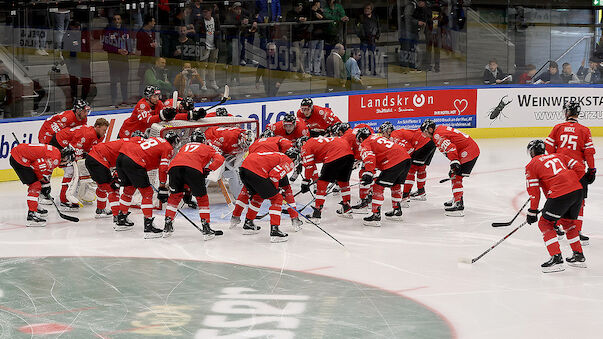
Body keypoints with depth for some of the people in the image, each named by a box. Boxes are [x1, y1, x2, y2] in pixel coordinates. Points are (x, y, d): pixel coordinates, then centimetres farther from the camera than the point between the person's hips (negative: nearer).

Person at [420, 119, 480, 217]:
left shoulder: (437, 135, -14)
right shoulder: (441, 128, 19)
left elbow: (450, 147, -28)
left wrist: (454, 162, -32)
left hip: (468, 152, -11)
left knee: (456, 176, -13)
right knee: (453, 175, 21)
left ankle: (459, 206, -19)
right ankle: (456, 199, 32)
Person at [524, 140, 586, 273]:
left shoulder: (532, 165, 8)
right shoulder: (557, 156, 23)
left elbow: (534, 191, 2)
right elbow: (579, 168, 15)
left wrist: (532, 212, 9)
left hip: (560, 194, -6)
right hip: (578, 191, 6)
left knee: (545, 224, 7)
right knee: (568, 222, 27)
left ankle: (556, 258, -4)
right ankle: (579, 256, 29)